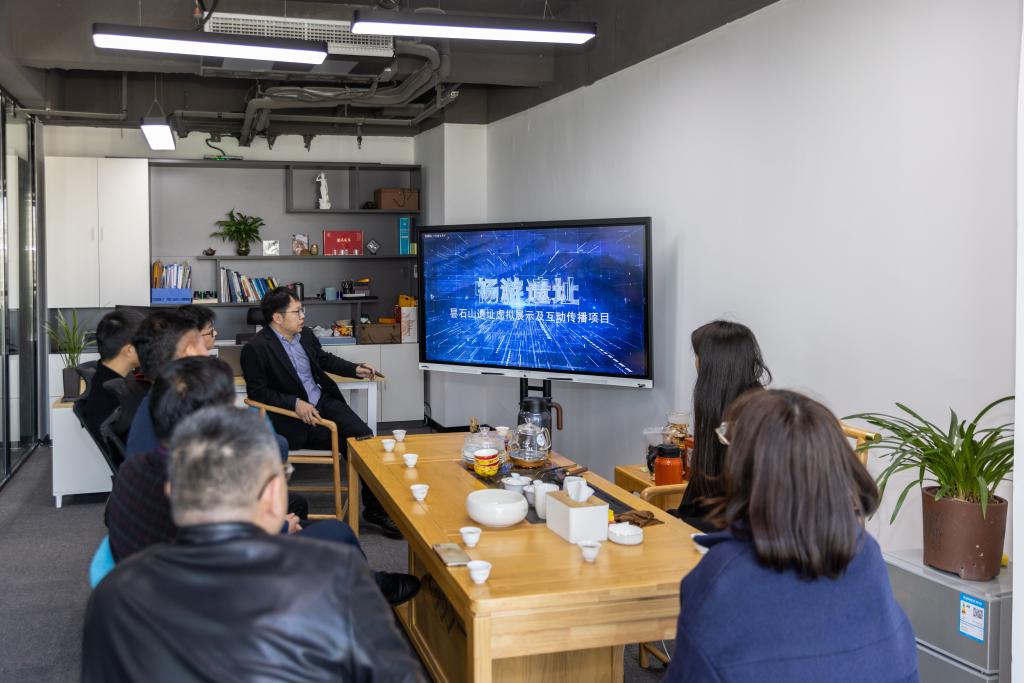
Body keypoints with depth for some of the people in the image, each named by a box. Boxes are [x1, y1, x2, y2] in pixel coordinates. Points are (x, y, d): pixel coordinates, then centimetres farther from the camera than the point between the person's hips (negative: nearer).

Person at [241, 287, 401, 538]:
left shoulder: (305, 333, 8)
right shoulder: (255, 349, -13)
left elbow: (324, 359, 26)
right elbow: (257, 392, -13)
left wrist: (355, 370, 12)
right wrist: (295, 403, -24)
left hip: (323, 400, 7)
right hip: (293, 418, -6)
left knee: (365, 436, -16)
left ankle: (376, 508, -5)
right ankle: (373, 510, -2)